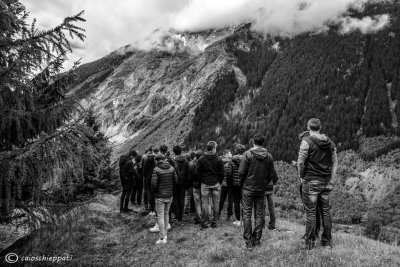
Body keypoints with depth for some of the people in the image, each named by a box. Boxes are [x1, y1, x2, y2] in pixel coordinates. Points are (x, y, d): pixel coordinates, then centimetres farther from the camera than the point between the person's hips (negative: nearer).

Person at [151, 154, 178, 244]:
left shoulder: (156, 170, -13)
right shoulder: (171, 168, 0)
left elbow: (153, 183, -18)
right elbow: (176, 180, 2)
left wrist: (155, 191, 1)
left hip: (160, 196, -5)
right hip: (169, 195, 5)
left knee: (160, 216, 2)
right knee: (166, 214, 20)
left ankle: (162, 238, 5)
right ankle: (165, 234, 26)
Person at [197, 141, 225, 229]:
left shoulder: (201, 159, -2)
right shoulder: (218, 160, -6)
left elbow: (198, 172, 0)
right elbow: (222, 173, -4)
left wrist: (202, 180, 11)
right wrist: (219, 182, 9)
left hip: (205, 184, 1)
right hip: (215, 184, 0)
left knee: (205, 203, 6)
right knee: (216, 203, 8)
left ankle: (205, 222, 8)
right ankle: (214, 222, 14)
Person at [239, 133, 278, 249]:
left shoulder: (248, 154, -11)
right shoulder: (269, 156, -1)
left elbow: (241, 172, -13)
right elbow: (272, 174, 1)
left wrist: (241, 184, 3)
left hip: (248, 188, -3)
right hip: (262, 189, 3)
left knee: (247, 214, 4)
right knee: (260, 214, 12)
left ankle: (248, 241, 5)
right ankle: (257, 240, 18)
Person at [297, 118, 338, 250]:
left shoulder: (307, 141, -9)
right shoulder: (330, 143, 9)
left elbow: (300, 162, -12)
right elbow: (335, 164, 9)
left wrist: (301, 176, 3)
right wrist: (331, 182, 11)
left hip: (311, 181, -5)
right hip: (325, 182, 5)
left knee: (310, 212, 0)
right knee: (326, 211, 12)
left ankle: (310, 242, 7)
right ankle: (327, 240, 21)